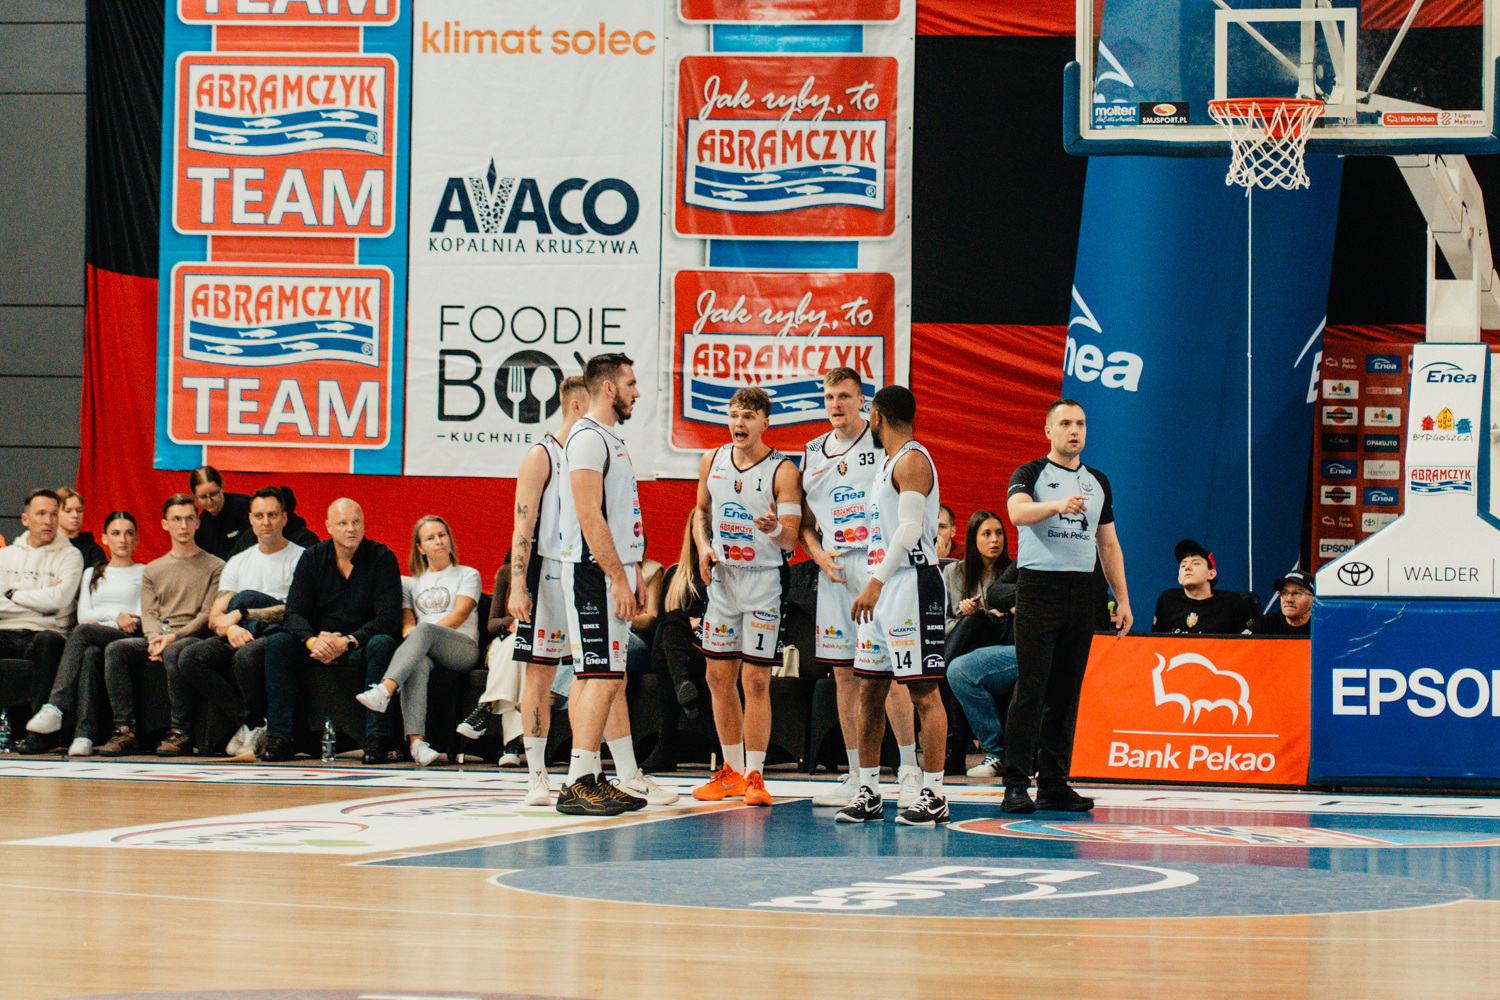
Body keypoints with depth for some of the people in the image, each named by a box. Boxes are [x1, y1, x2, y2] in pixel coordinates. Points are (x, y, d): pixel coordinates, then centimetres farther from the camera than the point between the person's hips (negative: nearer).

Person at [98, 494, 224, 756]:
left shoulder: (214, 567, 8)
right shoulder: (153, 570, 22)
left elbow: (209, 615, -2)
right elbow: (149, 614, 11)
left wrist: (174, 637, -16)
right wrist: (155, 640, -12)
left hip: (194, 637, -4)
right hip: (156, 639, 5)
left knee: (174, 652, -39)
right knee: (115, 649, -23)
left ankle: (179, 732, -36)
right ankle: (125, 731, -27)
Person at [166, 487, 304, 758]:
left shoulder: (300, 558, 4)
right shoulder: (238, 562, 21)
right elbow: (215, 617, 12)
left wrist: (240, 615, -11)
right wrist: (231, 627, -13)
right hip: (238, 637, 5)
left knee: (247, 654, -40)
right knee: (189, 658, -24)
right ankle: (246, 724, -21)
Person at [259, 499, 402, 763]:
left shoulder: (382, 558, -6)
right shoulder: (312, 558, 2)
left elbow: (389, 618, -15)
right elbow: (293, 615, -5)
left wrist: (347, 642, -27)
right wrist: (313, 641, -27)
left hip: (360, 647, -2)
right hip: (320, 642, 3)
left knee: (382, 643, -35)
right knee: (277, 642, -23)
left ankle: (375, 739, -36)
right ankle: (279, 738, -25)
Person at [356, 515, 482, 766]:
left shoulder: (468, 575, 18)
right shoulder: (411, 583, 29)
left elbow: (460, 613, 0)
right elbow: (407, 622, 15)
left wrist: (420, 632, -14)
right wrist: (409, 630, -12)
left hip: (462, 649, -2)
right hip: (424, 651, 2)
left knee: (425, 630, -36)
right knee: (418, 664, -38)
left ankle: (384, 690, -58)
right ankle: (415, 740, -55)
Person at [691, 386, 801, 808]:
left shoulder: (782, 471, -11)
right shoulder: (712, 462, 4)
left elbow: (791, 539, -14)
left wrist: (775, 530, -37)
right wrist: (704, 546, 2)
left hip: (764, 579, -5)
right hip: (722, 577, 5)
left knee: (756, 679, -7)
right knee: (720, 677, 8)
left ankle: (755, 775, -1)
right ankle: (732, 771, 20)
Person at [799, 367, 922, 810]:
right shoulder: (813, 453, 15)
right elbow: (805, 519, 20)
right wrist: (818, 553, 1)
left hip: (878, 567, -5)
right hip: (834, 573, 5)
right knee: (844, 674, 6)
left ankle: (909, 771, -1)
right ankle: (856, 776, 11)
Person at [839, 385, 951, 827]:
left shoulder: (912, 461, -11)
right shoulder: (889, 464, 20)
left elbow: (910, 529, -21)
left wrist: (876, 582, -26)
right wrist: (874, 585, 22)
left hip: (913, 585, -10)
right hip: (883, 589, 10)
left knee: (924, 692, -7)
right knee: (870, 690, 9)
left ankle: (933, 795, -5)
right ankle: (868, 792, 13)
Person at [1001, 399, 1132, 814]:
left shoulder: (1097, 482, 17)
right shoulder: (1031, 473, 0)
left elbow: (1109, 545, 21)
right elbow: (1017, 511, -21)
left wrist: (1122, 600, 14)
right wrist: (1058, 504, -40)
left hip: (1081, 591, 5)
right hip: (1038, 587, -5)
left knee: (1066, 692, 5)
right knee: (1031, 690, -10)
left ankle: (1054, 784, 9)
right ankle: (1015, 784, -10)